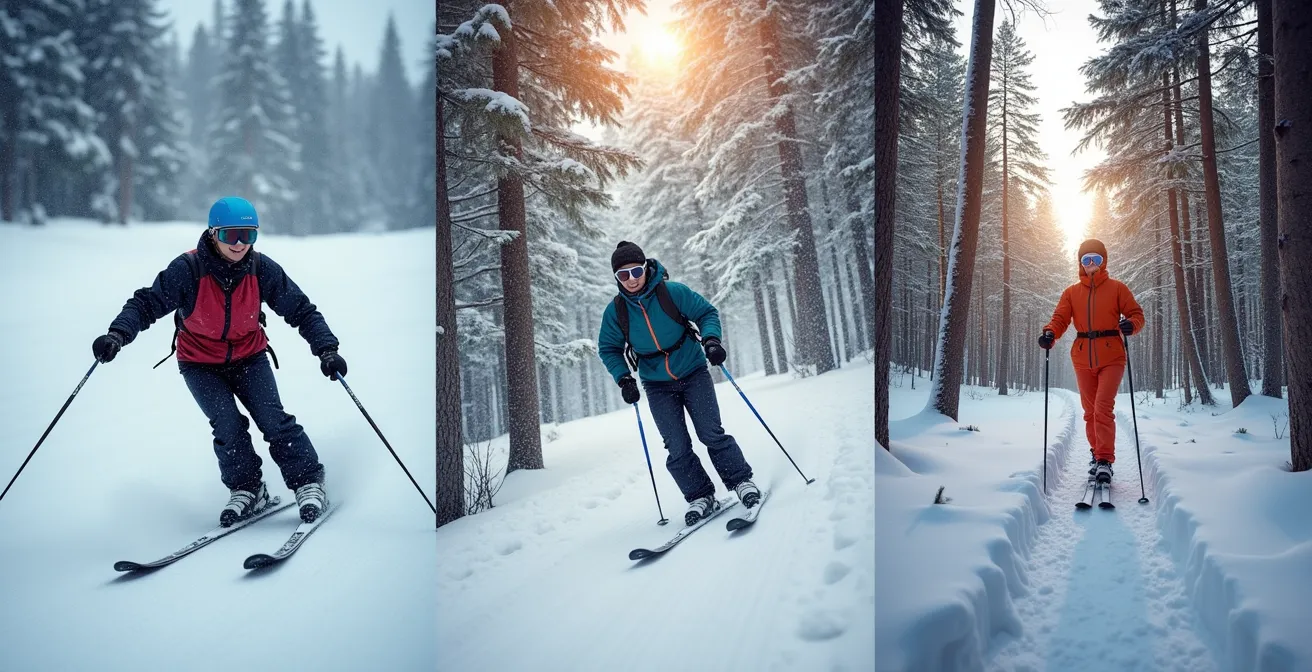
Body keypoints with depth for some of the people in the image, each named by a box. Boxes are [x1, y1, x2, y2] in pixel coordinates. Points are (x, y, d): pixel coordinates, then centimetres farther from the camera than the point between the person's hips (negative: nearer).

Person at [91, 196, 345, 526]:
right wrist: (117, 334, -40)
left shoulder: (262, 269, -17)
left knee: (272, 418, -14)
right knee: (227, 423, -16)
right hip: (200, 363, -1)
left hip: (249, 357, 1)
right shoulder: (188, 270, -23)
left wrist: (326, 349, -22)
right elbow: (147, 303, -22)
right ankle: (247, 489, 2)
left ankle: (309, 481, -3)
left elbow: (301, 310, -11)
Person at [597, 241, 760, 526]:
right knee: (677, 448, -3)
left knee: (712, 434, -8)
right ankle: (700, 497, 7)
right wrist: (623, 378, -9)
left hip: (693, 374, -2)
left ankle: (741, 481, 7)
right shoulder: (615, 311, -9)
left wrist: (711, 339, -24)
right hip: (657, 387, 2)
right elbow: (608, 349, 4)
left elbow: (707, 312, -6)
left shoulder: (673, 292, -16)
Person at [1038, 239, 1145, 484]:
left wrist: (1131, 324, -21)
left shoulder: (1117, 288, 5)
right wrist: (1049, 333, -20)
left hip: (1111, 357, -3)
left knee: (1103, 408, -15)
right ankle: (1097, 454, 26)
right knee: (1090, 411, 10)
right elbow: (1060, 319, 2)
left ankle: (1105, 461, -15)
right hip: (1082, 359, 3)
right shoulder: (1071, 292, 10)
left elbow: (1136, 314, 3)